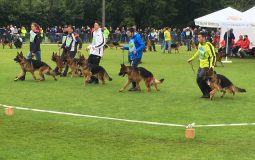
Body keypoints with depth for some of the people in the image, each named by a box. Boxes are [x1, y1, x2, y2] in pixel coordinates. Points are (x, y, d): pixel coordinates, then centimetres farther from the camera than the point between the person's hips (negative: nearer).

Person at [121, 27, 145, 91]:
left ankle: (134, 86, -8)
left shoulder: (137, 37, -13)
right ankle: (134, 86, 19)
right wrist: (125, 47, 8)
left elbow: (143, 45, -19)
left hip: (136, 57, -9)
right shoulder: (130, 38, 14)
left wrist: (137, 50, -29)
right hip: (131, 57, 9)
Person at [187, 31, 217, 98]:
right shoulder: (200, 44, 3)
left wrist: (212, 65, -32)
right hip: (201, 65, 8)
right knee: (198, 80, 7)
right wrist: (192, 59, 28)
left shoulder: (208, 46, -22)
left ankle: (209, 92, -1)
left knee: (200, 79, -16)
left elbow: (213, 56, -20)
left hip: (207, 66, -8)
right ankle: (206, 93, 20)